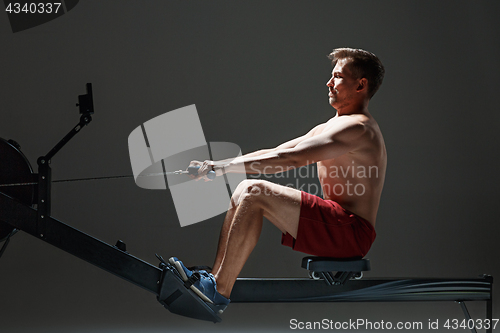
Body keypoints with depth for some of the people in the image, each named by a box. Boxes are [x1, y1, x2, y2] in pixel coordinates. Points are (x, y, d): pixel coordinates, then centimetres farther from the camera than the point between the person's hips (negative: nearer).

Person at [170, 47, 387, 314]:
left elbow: (290, 159, -20)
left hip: (352, 232, -10)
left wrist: (224, 167, -19)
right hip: (335, 225, 10)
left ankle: (218, 294, -19)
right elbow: (273, 153, 18)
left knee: (254, 192, -21)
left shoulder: (358, 129, -12)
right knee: (243, 193, 4)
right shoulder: (328, 128, 21)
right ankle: (214, 280, -1)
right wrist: (218, 165, 7)